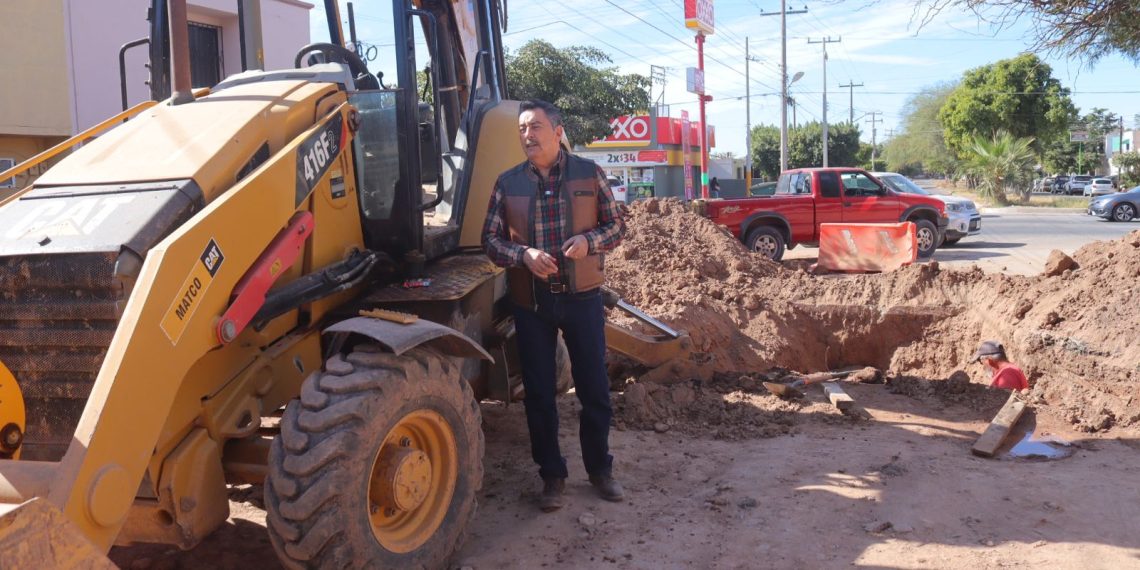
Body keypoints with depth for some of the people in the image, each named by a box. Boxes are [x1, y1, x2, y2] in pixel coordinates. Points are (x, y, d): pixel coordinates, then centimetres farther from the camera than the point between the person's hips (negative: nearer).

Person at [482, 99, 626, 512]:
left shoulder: (588, 174, 0)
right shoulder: (508, 183, 3)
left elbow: (616, 226, 5)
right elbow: (490, 240, 2)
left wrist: (589, 240, -17)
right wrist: (524, 254, -18)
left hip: (582, 296, -1)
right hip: (530, 302, 1)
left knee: (594, 386, 7)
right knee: (539, 393, 7)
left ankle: (600, 468, 26)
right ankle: (552, 476, 22)